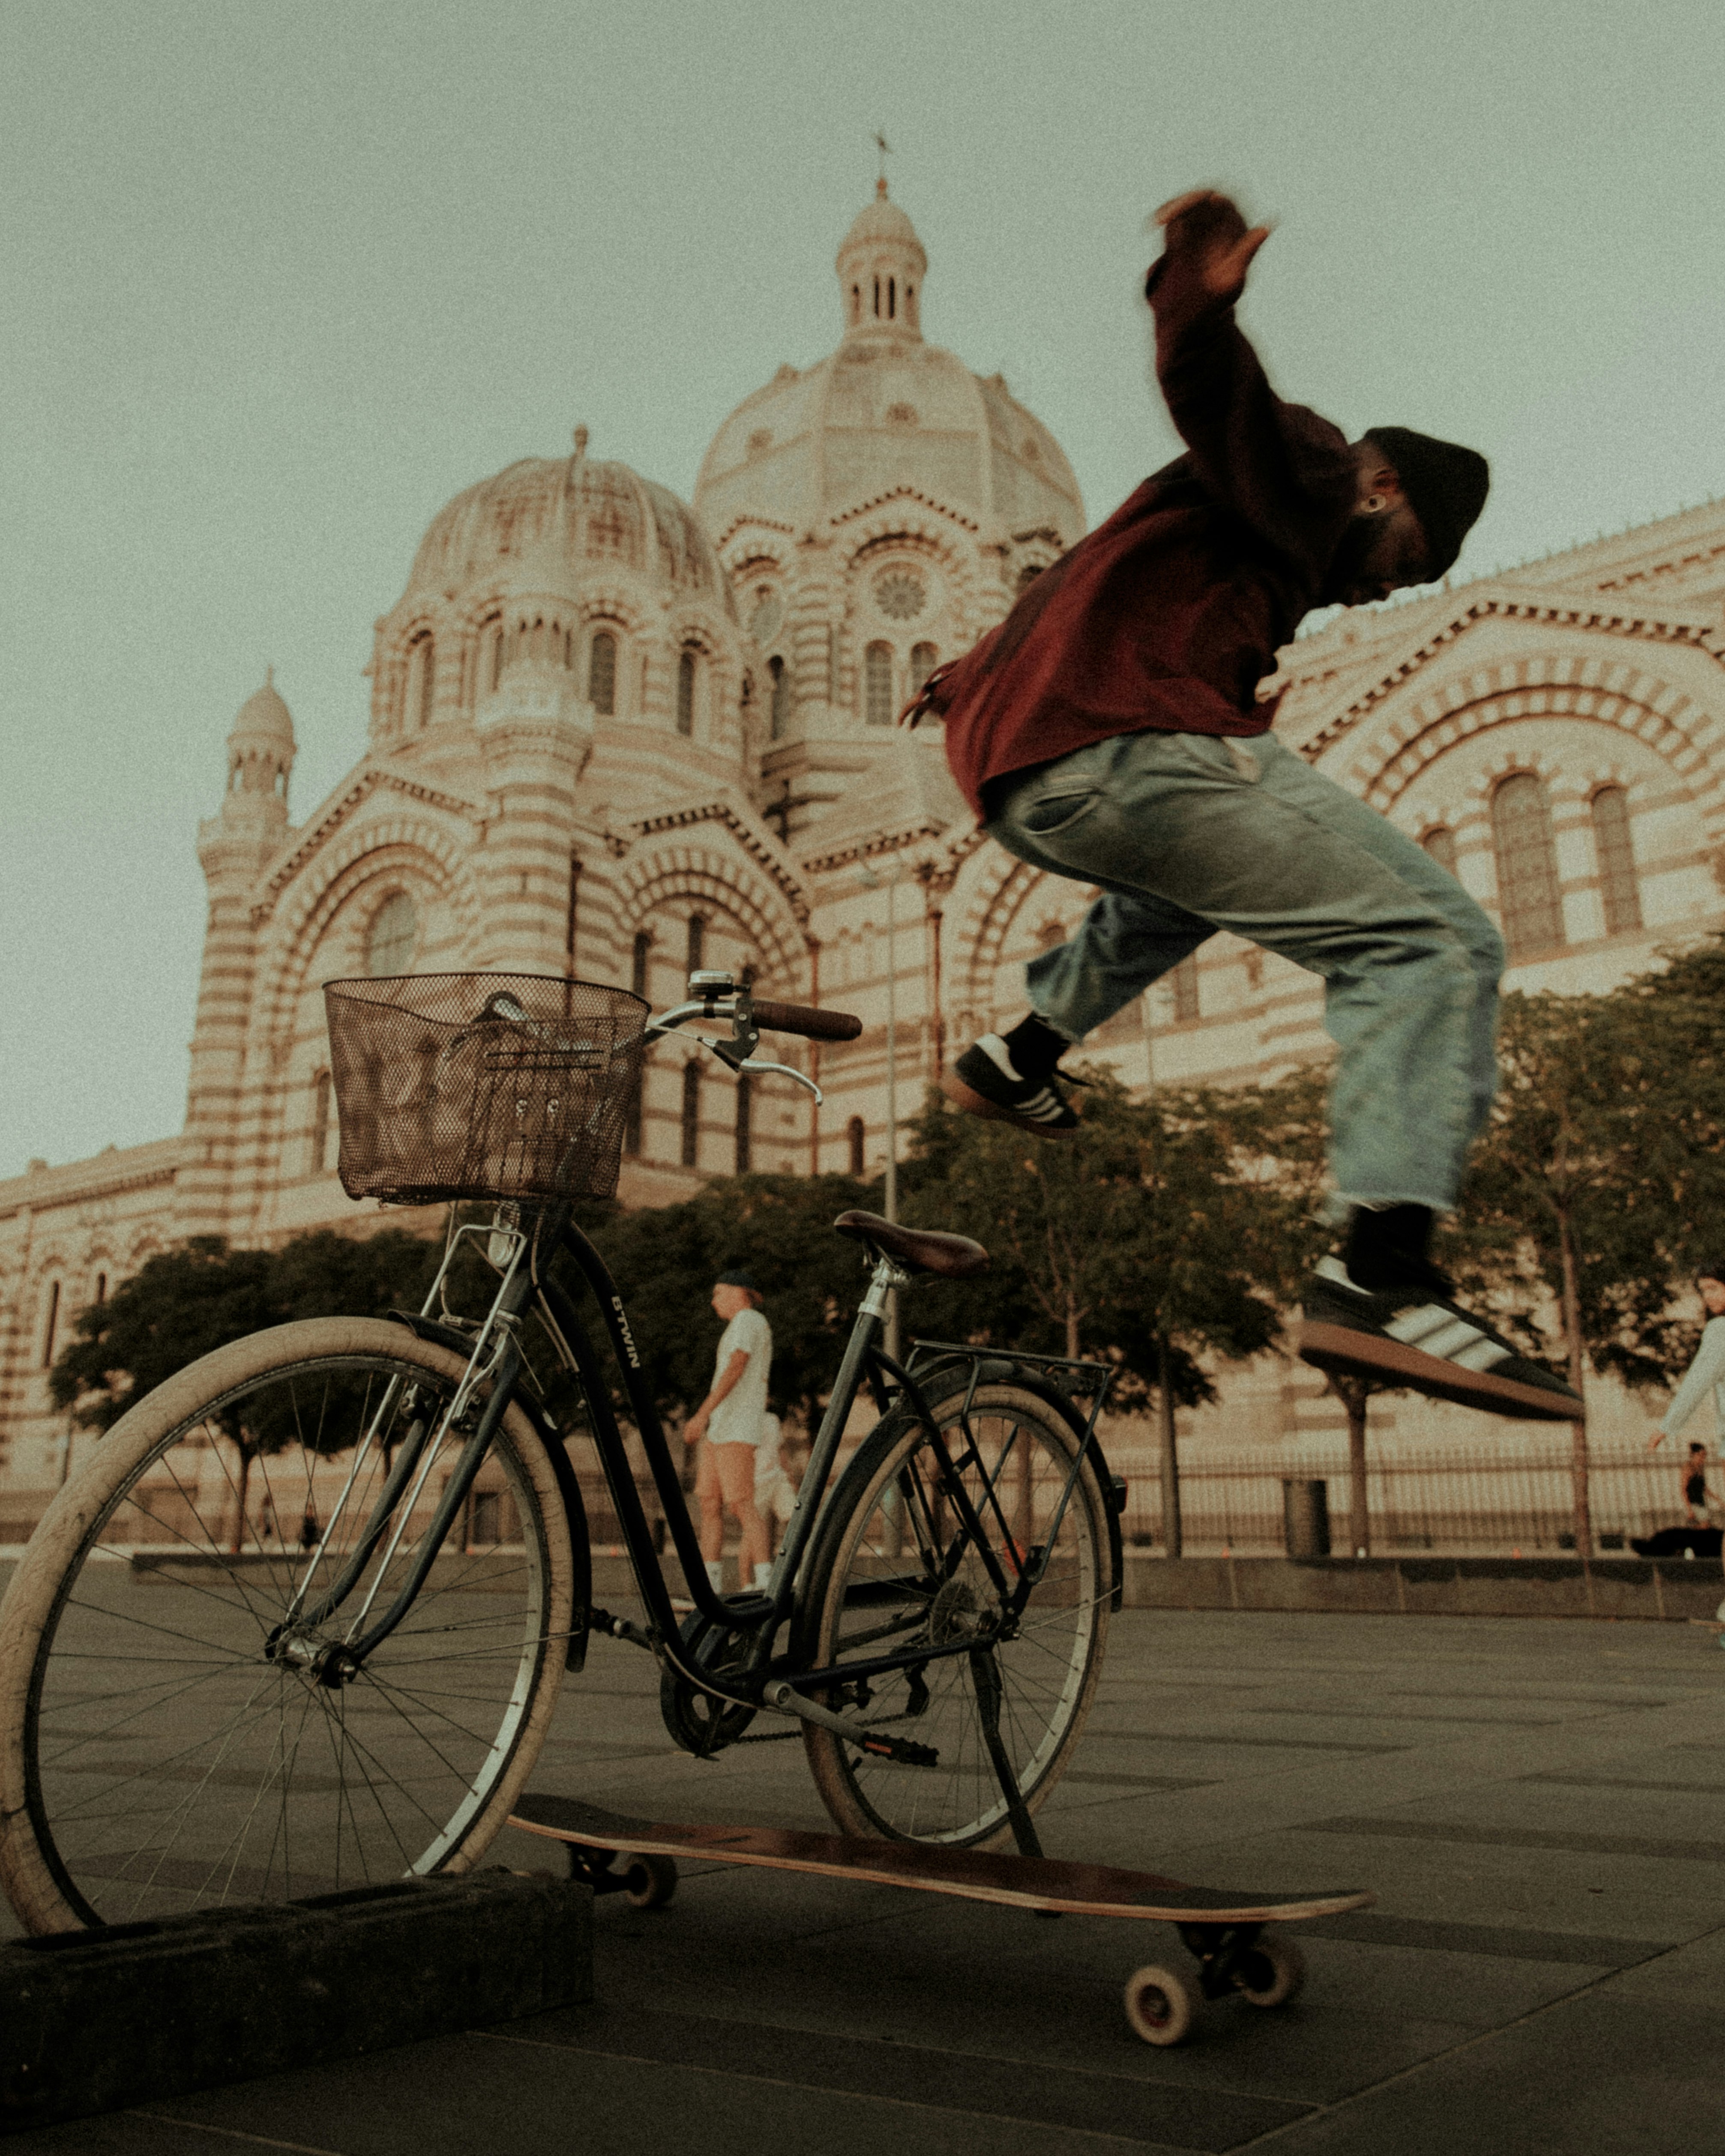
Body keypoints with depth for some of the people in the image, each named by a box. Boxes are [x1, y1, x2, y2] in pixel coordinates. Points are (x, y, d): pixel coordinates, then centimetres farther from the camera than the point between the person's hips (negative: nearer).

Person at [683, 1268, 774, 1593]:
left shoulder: (748, 1319, -5)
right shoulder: (743, 1327, 26)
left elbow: (735, 1369, -18)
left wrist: (703, 1413, -25)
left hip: (736, 1431, -10)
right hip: (718, 1431, 10)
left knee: (741, 1506, -14)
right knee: (709, 1505, 6)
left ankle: (764, 1587, -14)